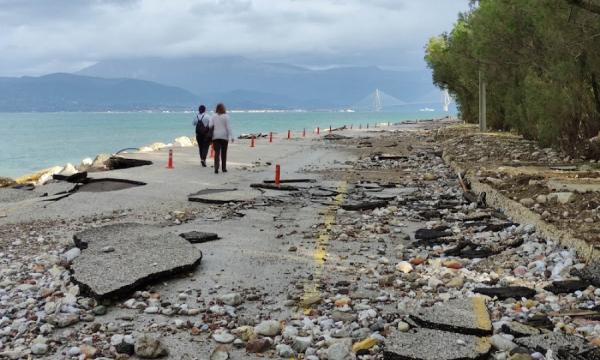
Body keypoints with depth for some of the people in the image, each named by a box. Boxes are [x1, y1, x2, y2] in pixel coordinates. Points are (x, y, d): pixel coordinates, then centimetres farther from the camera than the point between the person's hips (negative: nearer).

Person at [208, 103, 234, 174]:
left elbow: (210, 125, -4)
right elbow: (228, 127, -8)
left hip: (215, 136, 1)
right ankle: (224, 168, 16)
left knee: (217, 153, -2)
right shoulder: (226, 116, -4)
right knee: (224, 153, 11)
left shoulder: (213, 116, 2)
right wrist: (231, 136, -7)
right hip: (224, 136, -1)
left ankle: (216, 168, -15)